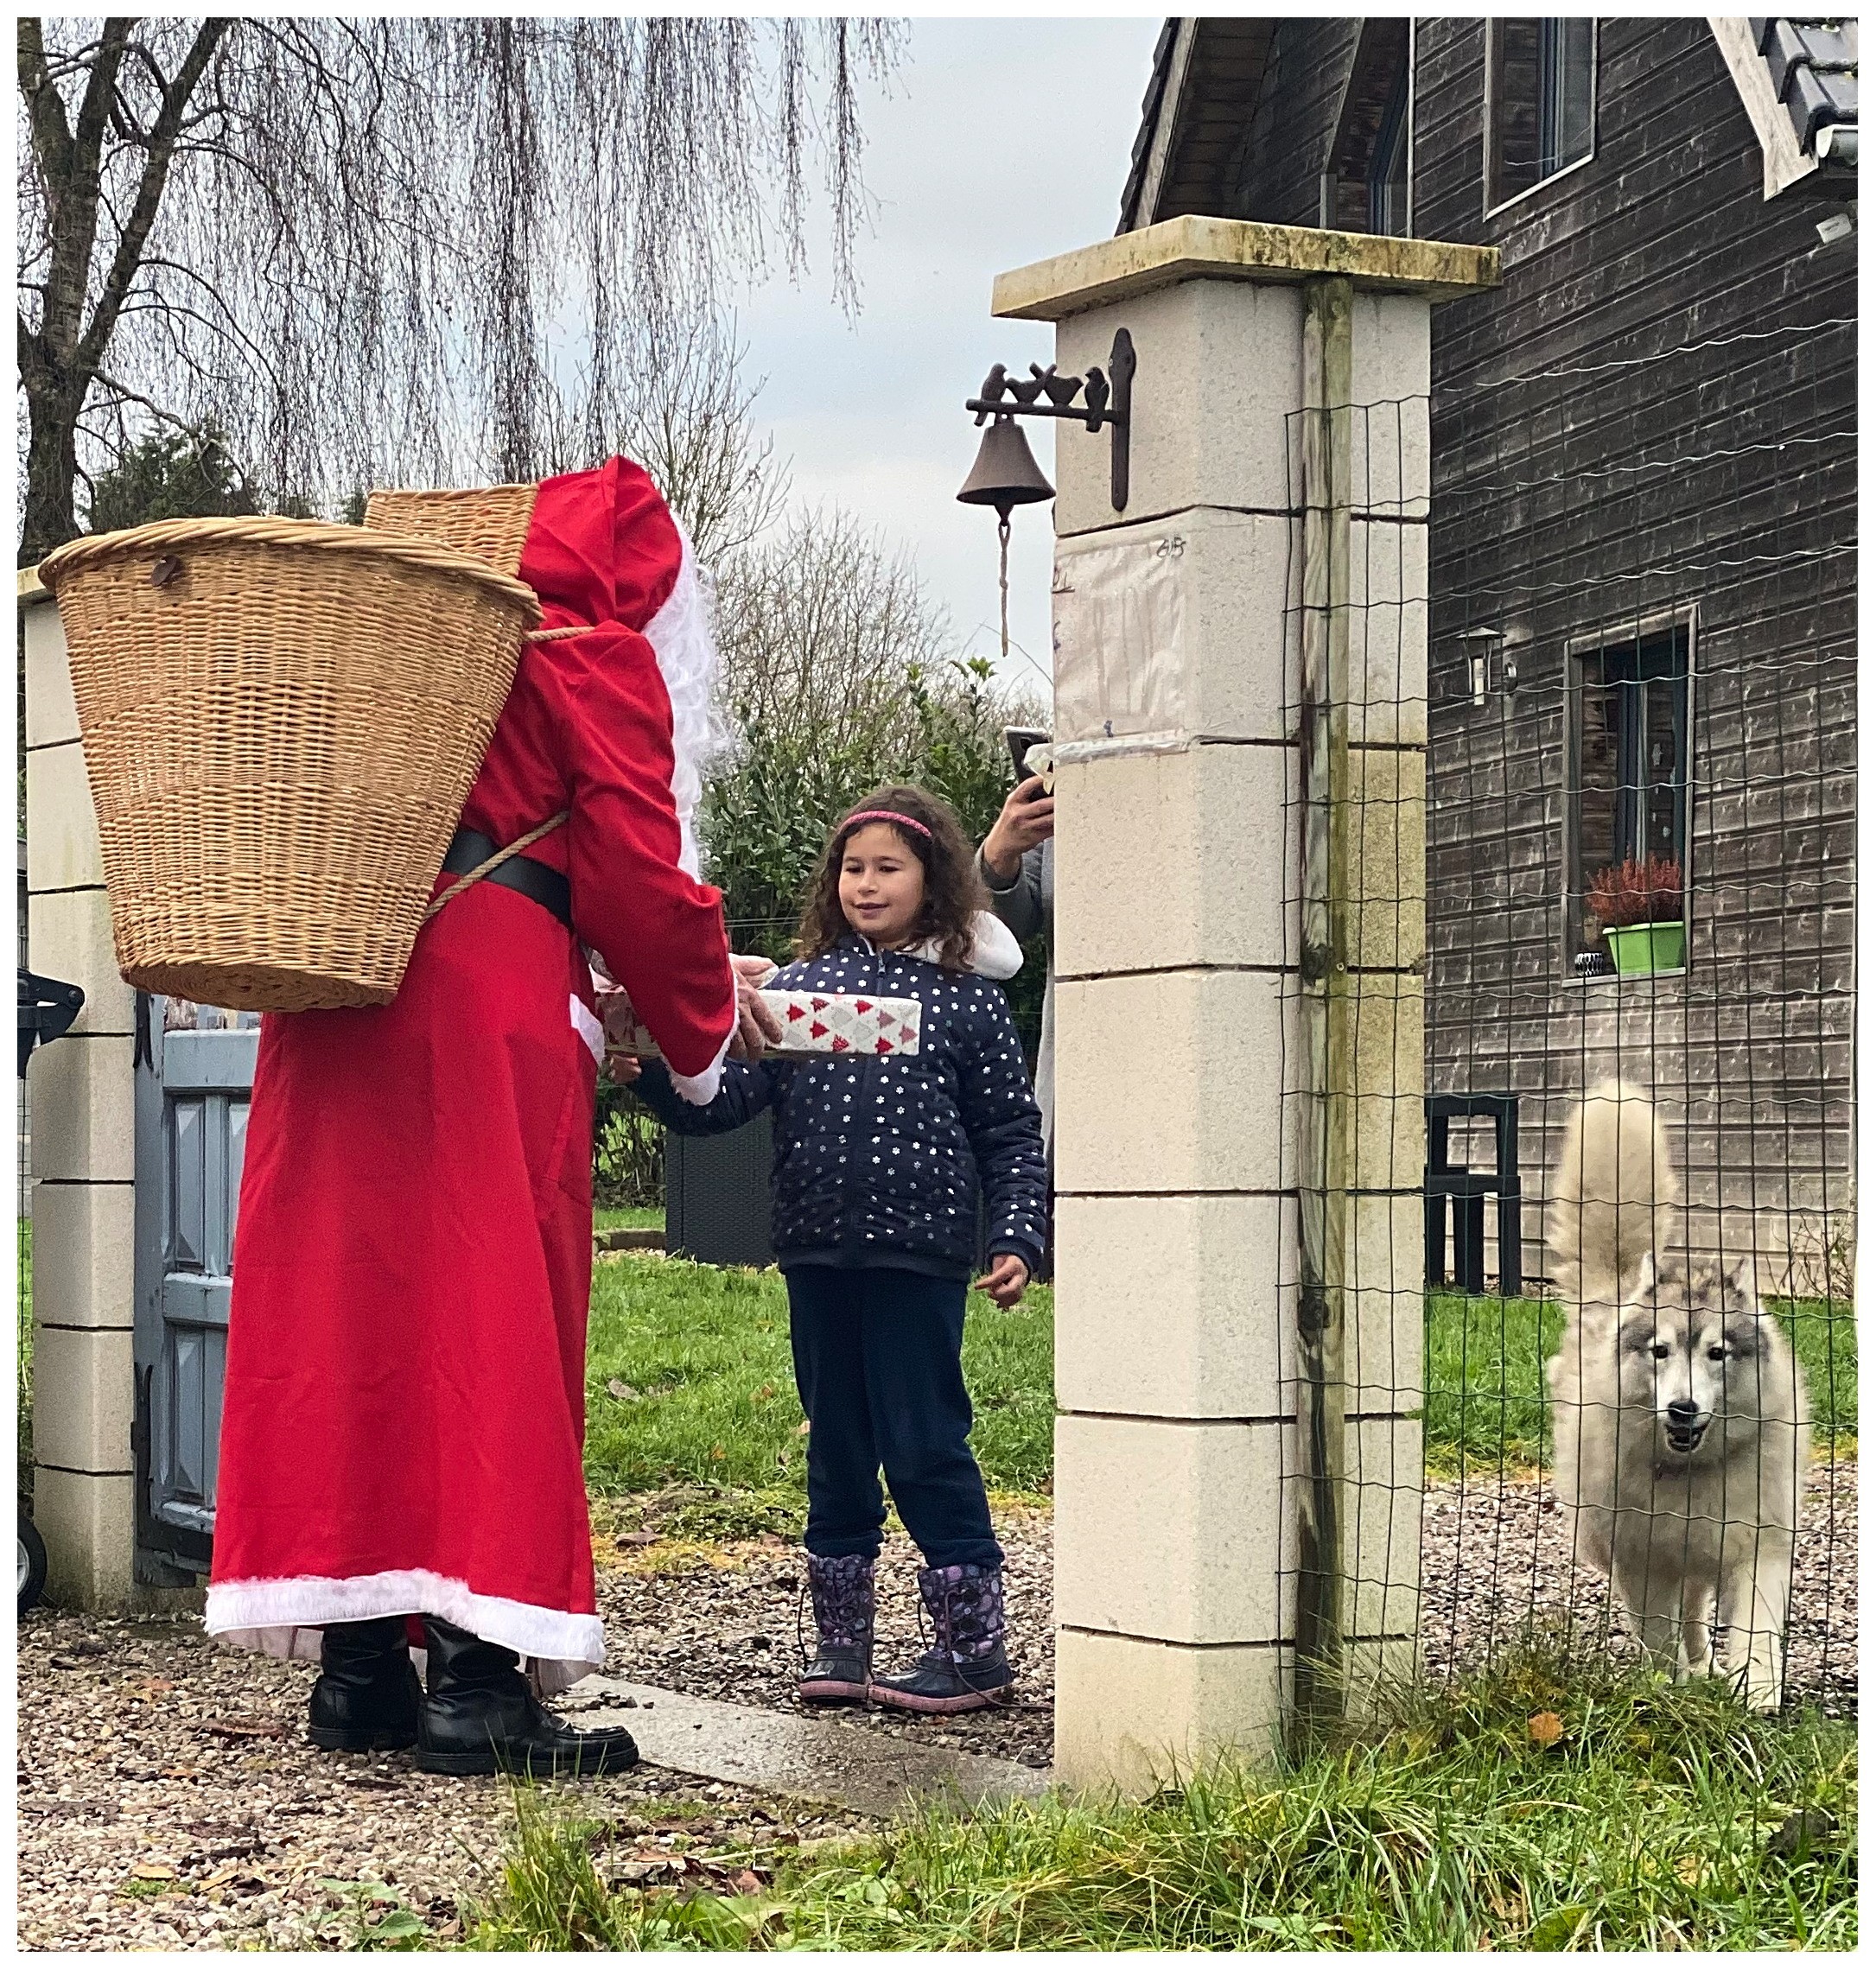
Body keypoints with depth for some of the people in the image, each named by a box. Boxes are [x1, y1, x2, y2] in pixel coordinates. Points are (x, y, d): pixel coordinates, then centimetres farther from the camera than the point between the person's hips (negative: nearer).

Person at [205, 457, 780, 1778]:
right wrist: (704, 1025, 12)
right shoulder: (599, 659, 3)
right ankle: (478, 1680, -9)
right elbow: (637, 875, -4)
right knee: (492, 1320, -5)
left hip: (334, 1000, 7)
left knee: (341, 1316, 7)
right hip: (487, 1005, -7)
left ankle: (360, 1669, 9)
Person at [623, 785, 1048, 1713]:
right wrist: (655, 1074, -17)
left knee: (925, 1442, -3)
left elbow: (1011, 1133, 4)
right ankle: (840, 1640, 20)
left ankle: (974, 1644, 6)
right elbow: (727, 1096, 0)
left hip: (919, 1257, -4)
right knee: (836, 1445, 12)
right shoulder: (802, 984, 7)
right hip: (818, 1254, 4)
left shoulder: (968, 998, 1)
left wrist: (1016, 1237, -6)